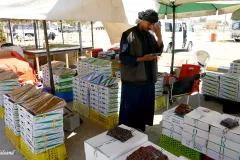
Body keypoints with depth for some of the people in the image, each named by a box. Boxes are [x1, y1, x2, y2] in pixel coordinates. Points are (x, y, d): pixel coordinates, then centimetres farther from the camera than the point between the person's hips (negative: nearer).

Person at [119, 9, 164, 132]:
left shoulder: (150, 35, 10)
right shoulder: (128, 35, -11)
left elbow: (158, 51, 3)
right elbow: (123, 57, -14)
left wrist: (159, 36, -11)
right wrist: (142, 59, -22)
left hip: (148, 78, 7)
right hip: (133, 79, -6)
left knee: (144, 107, 17)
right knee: (129, 109, 6)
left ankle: (140, 130, 35)